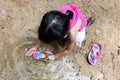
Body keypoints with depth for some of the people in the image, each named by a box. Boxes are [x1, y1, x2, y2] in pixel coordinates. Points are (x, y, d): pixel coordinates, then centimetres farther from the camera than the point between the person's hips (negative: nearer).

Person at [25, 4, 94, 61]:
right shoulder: (55, 18, -39)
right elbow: (43, 33, -18)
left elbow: (68, 50, -24)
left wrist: (55, 57, -15)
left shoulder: (72, 33, -47)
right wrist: (36, 47, -12)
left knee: (77, 41, -26)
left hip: (80, 22, -3)